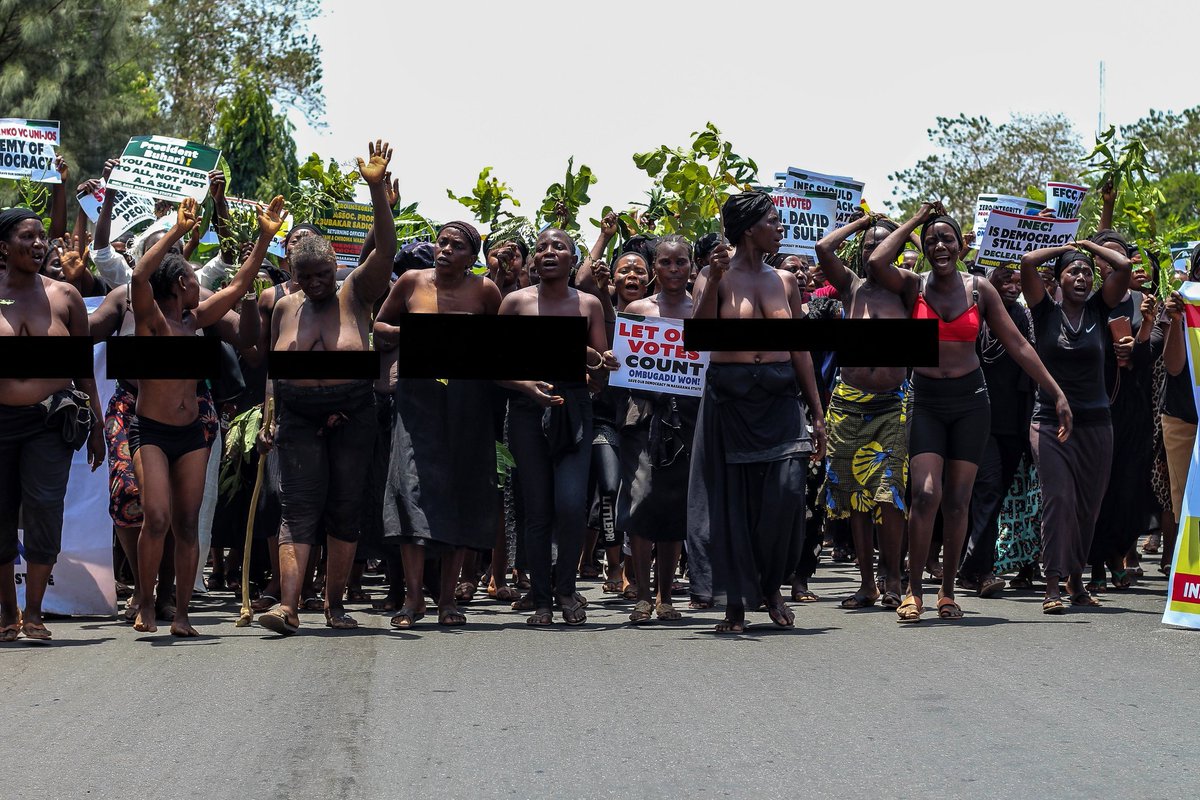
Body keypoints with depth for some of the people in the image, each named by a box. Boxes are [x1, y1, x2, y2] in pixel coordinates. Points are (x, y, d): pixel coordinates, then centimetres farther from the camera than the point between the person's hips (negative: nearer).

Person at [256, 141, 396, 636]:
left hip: (352, 417, 0)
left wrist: (377, 189, -25)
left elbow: (385, 249, -14)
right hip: (298, 418, 1)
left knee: (345, 511, 5)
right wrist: (269, 416, 4)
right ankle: (288, 606, -18)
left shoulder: (355, 296, -1)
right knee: (298, 510, -8)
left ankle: (335, 603, 16)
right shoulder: (285, 307, 6)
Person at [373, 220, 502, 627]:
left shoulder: (484, 290, 2)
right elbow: (379, 325, 16)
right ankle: (413, 596, -10)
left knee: (462, 491, 2)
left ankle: (447, 597, 10)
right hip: (418, 394, 0)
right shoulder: (412, 282, 5)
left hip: (468, 400, 0)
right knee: (413, 485, -12)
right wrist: (403, 333, -5)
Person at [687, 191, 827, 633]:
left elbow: (799, 349, 14)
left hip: (780, 397, 3)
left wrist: (817, 414, 12)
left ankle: (772, 588, 8)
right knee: (732, 501, 1)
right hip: (730, 397, -3)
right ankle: (736, 601, 9)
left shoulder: (784, 281, 12)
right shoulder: (717, 276, 0)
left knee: (787, 493, -12)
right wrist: (713, 281, -22)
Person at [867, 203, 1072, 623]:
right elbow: (876, 263, -21)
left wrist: (1057, 394, 2)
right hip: (925, 400, -1)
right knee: (926, 493, -16)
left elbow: (1017, 345, 5)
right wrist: (913, 221, -8)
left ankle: (948, 591, 15)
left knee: (957, 501, 3)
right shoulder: (913, 286, 0)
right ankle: (913, 590, -5)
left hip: (970, 399, 2)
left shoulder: (980, 289, 3)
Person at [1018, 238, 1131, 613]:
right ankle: (1053, 585, -13)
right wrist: (1064, 248, 6)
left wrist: (1088, 245, 9)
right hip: (1050, 420, -3)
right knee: (1059, 498, -13)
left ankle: (1076, 580, 20)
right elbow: (1027, 262, -9)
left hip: (1095, 423, 3)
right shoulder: (1046, 311, 1)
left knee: (1088, 505, 7)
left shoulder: (1098, 309, 8)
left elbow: (1124, 266, -2)